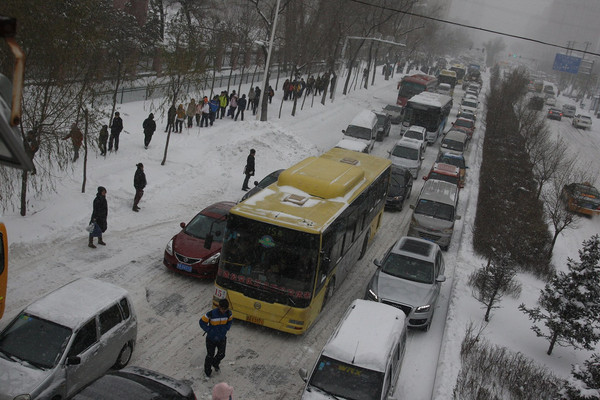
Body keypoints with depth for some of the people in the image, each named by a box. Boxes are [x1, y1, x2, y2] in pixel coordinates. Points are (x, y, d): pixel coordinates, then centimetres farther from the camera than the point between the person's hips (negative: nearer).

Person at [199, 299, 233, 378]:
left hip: (222, 338, 3)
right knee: (210, 356, 9)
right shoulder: (211, 314, -27)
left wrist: (225, 329, -7)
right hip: (211, 338, -3)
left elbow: (229, 321, 6)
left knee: (221, 354, 8)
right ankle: (207, 371, 32)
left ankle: (215, 364, 42)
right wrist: (209, 331, -16)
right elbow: (202, 322, -13)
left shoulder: (228, 313, -15)